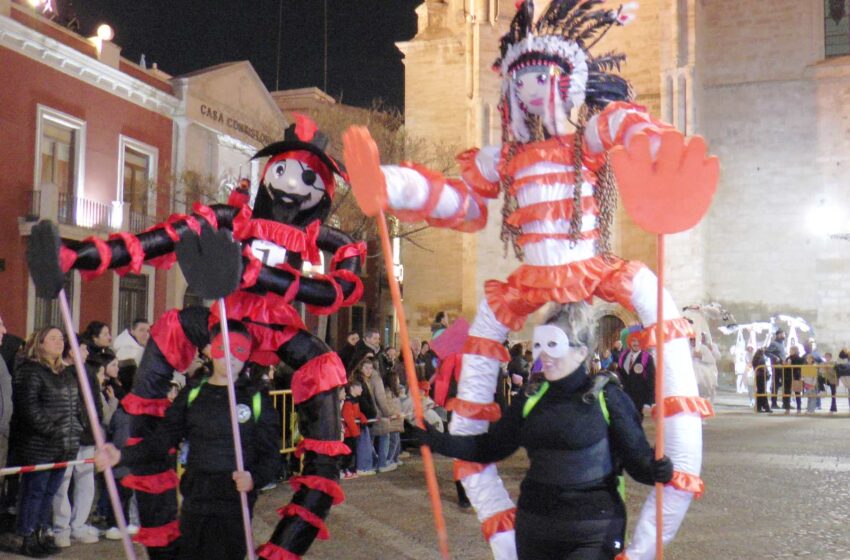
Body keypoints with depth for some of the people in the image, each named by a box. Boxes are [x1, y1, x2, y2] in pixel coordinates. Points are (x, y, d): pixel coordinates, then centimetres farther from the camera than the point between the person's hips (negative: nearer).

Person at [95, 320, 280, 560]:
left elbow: (270, 453, -2)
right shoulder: (191, 396, 8)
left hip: (235, 507, -3)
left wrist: (254, 477, -22)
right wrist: (123, 456, -11)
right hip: (193, 505, 3)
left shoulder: (256, 399, 0)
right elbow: (161, 439, 4)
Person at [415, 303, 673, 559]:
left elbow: (637, 459, -8)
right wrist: (433, 438, 1)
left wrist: (657, 469, -30)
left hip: (591, 536, -5)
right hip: (533, 529, 5)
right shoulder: (532, 399, 5)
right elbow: (489, 447, 9)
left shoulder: (607, 397, -8)